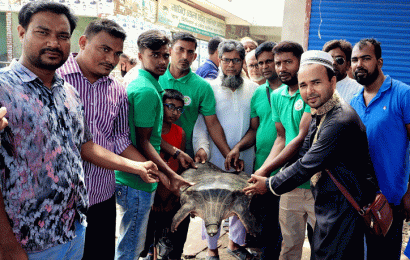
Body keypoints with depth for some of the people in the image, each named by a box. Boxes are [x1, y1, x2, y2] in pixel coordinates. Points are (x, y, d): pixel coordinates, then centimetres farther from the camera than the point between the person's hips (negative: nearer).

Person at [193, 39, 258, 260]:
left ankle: (236, 242, 37)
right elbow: (199, 126, -5)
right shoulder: (209, 88, -2)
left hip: (245, 159, 2)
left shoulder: (254, 89, 4)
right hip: (216, 159, -2)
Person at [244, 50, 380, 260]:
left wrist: (269, 185, -10)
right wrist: (264, 176, 3)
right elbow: (304, 152, 12)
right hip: (327, 206, 10)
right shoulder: (318, 115, 7)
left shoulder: (341, 121, -26)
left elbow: (307, 166, -23)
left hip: (344, 210, -10)